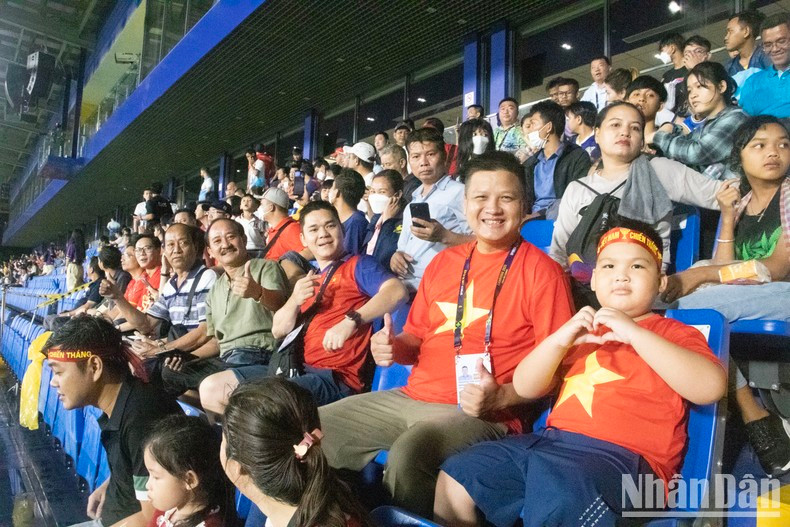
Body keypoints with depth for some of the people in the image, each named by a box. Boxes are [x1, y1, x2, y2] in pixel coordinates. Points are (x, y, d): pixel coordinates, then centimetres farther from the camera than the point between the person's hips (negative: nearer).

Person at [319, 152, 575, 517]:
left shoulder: (541, 270, -5)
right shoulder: (443, 261, 14)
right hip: (410, 397, 7)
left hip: (480, 413, -6)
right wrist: (393, 347, -1)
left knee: (407, 455, -35)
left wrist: (500, 397, -22)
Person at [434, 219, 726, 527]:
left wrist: (634, 333, -16)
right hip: (552, 441, 6)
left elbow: (711, 387, -13)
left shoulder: (671, 332, 10)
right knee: (456, 477, -1)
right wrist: (559, 340, -3)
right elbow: (524, 389, 14)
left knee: (555, 501, -37)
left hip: (621, 455, -6)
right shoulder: (581, 330, 26)